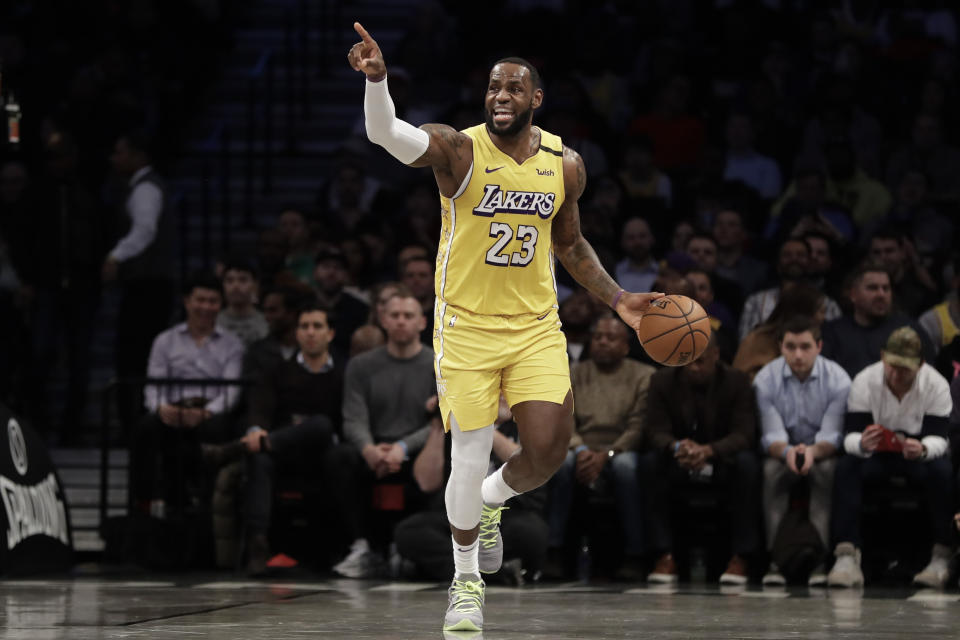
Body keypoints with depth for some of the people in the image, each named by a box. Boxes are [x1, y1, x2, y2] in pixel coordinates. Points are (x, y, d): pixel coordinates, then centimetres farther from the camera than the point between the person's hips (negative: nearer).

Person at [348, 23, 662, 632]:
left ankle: (492, 500, 28)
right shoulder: (458, 151, -12)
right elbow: (387, 134, -32)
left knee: (549, 450, -8)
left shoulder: (565, 165, 1)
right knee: (470, 460, -1)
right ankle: (466, 580, 22)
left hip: (536, 325, 3)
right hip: (468, 326, -3)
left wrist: (617, 297, 7)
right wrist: (377, 80, -52)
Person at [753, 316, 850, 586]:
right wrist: (788, 451, -40)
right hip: (783, 450, 1)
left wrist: (812, 451, -42)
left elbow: (832, 435, -18)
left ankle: (821, 558, -36)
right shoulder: (766, 379, -10)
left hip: (821, 451, -1)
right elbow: (771, 435, -15)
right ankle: (775, 557, -33)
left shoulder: (837, 379, -13)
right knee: (771, 469, -33)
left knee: (827, 469, -35)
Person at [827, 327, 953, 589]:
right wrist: (861, 444, -46)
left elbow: (938, 438, -22)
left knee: (943, 471, -34)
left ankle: (942, 557, -27)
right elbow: (850, 436, -20)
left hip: (918, 454, -1)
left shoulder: (936, 386, -16)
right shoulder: (865, 381, -15)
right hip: (875, 454, 1)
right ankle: (847, 556, -37)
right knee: (846, 467, -31)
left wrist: (922, 449, -47)